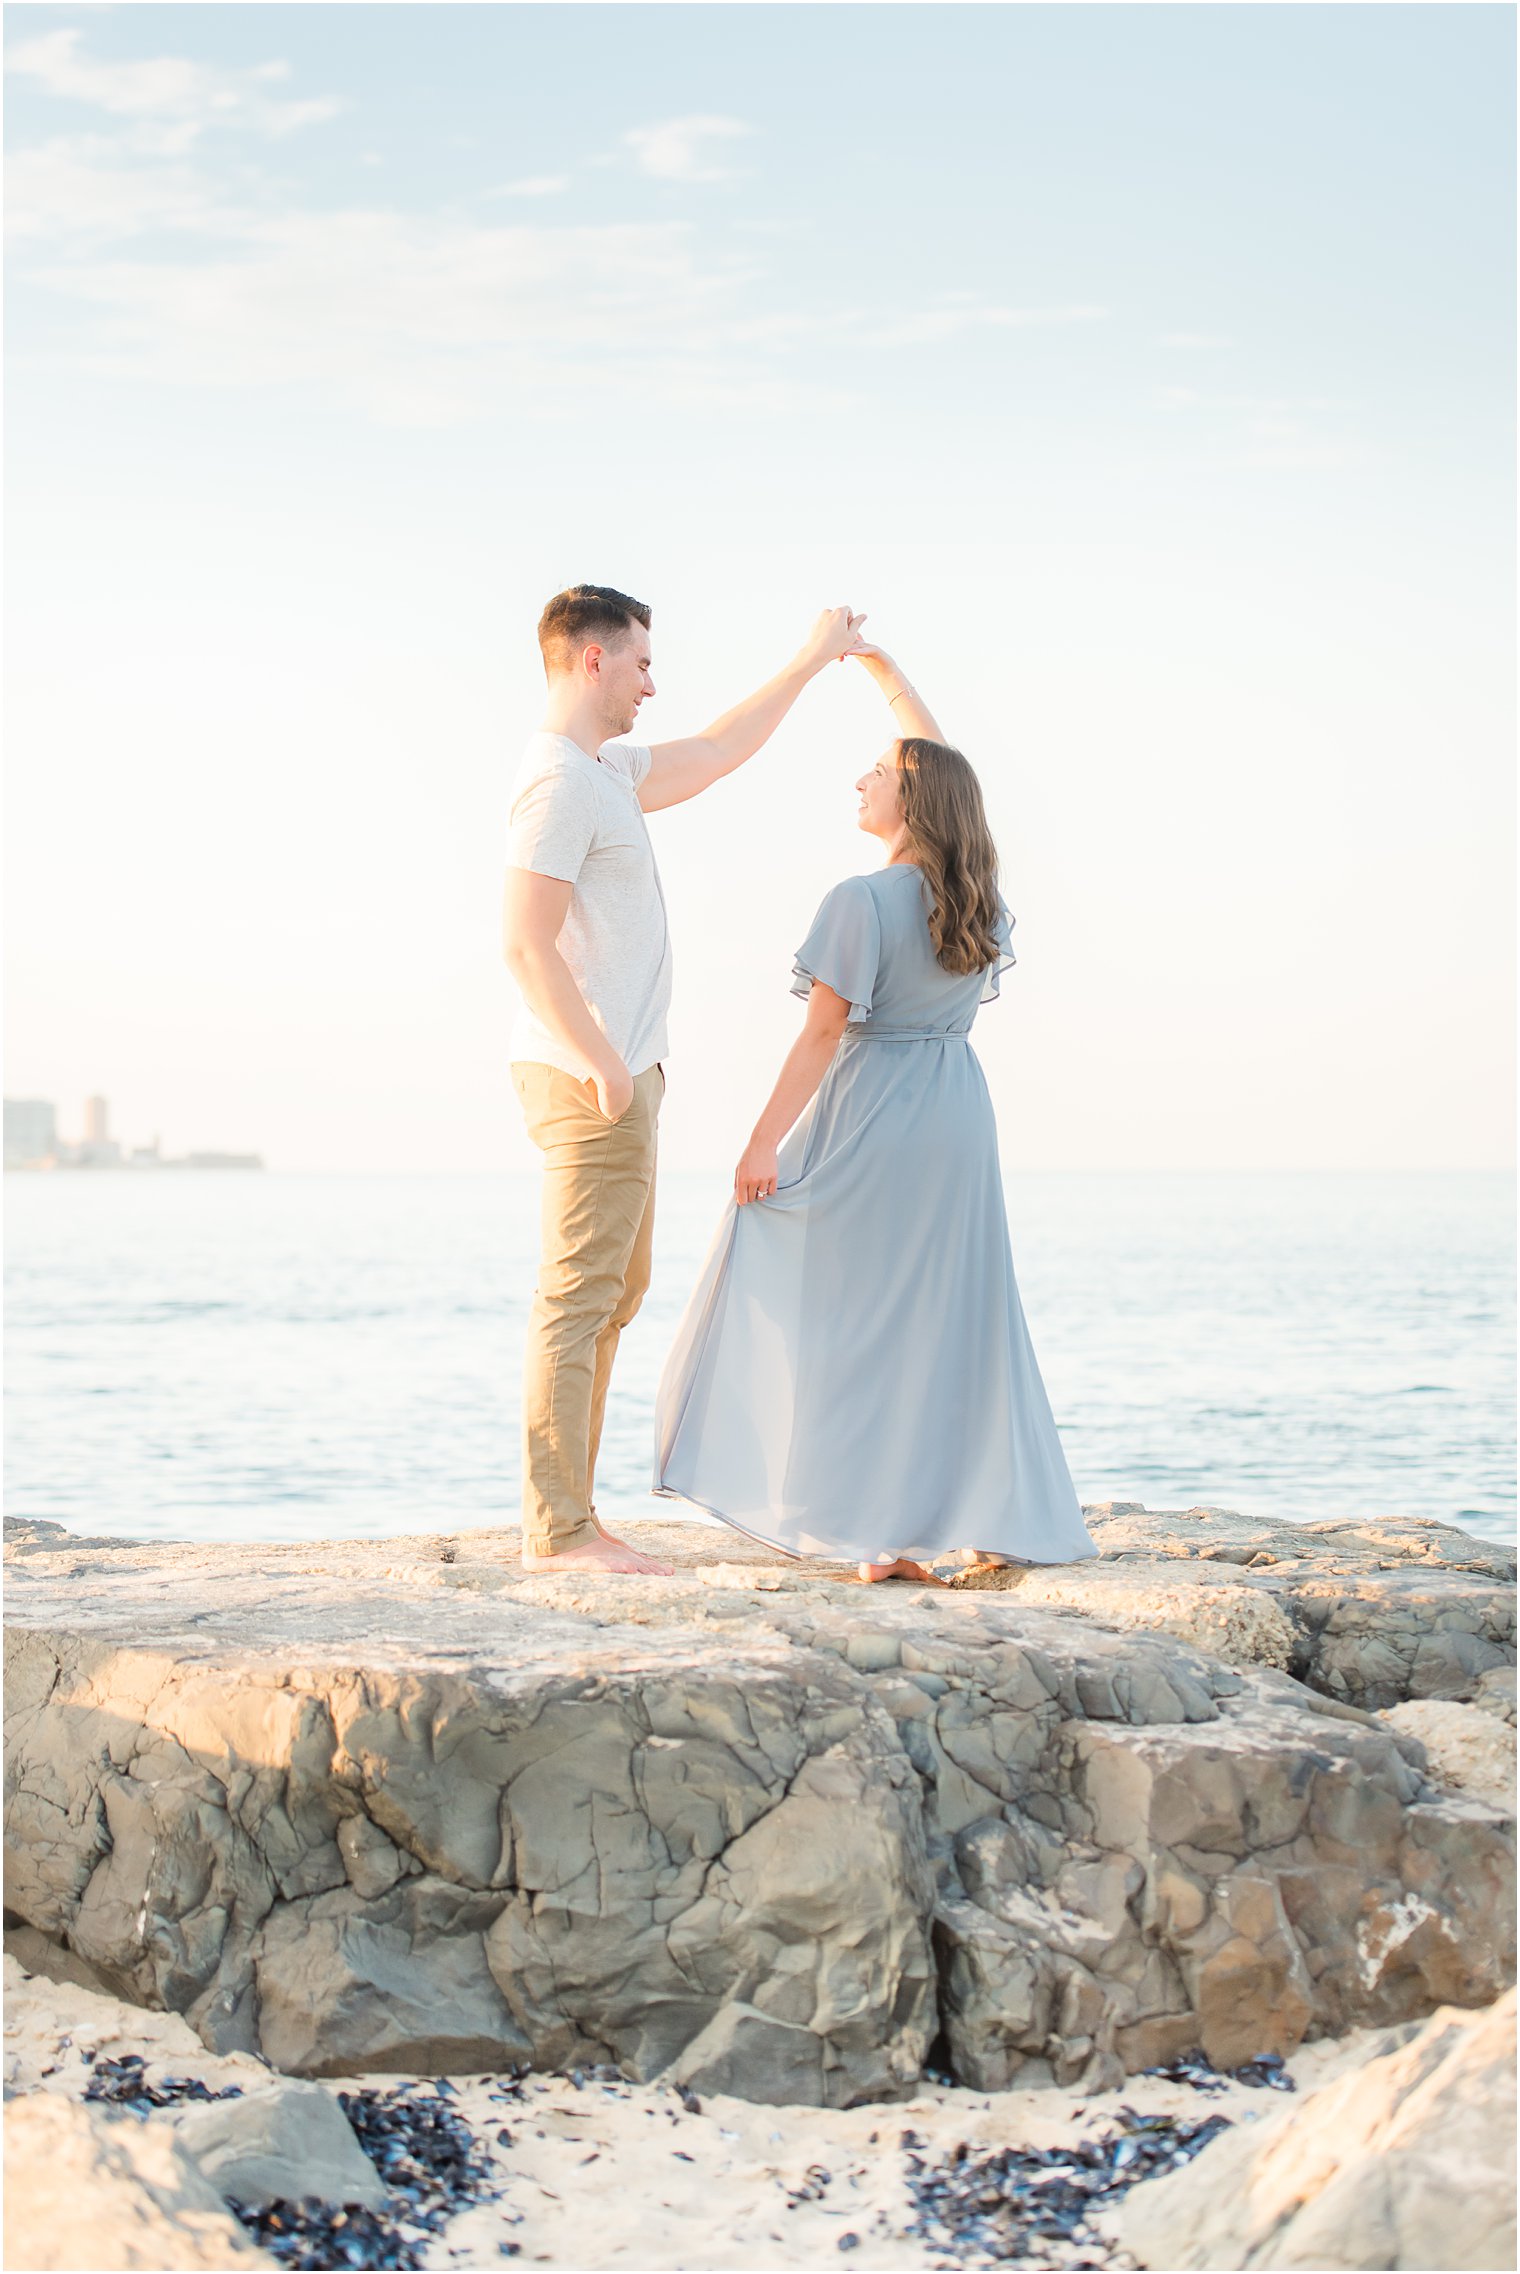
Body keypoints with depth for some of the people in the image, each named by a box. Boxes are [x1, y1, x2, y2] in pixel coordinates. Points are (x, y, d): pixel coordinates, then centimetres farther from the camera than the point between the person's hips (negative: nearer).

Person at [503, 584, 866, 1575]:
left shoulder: (605, 771, 17)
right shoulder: (561, 781, -14)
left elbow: (715, 754, 31)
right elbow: (528, 945, -21)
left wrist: (814, 659, 34)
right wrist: (604, 1066, -22)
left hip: (617, 1076, 11)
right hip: (590, 1081, -11)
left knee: (611, 1295, 12)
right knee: (579, 1297, -10)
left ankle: (566, 1520, 16)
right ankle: (557, 1530, -8)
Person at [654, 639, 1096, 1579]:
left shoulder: (862, 902, -14)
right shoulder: (979, 896, 5)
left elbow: (823, 1032, -15)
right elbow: (939, 763, 20)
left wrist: (764, 1142, -10)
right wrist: (882, 667, 26)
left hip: (873, 1115, -6)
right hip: (960, 1113, 6)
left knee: (864, 1314, -1)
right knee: (959, 1312, 11)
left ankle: (887, 1535, -5)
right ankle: (998, 1523, 11)